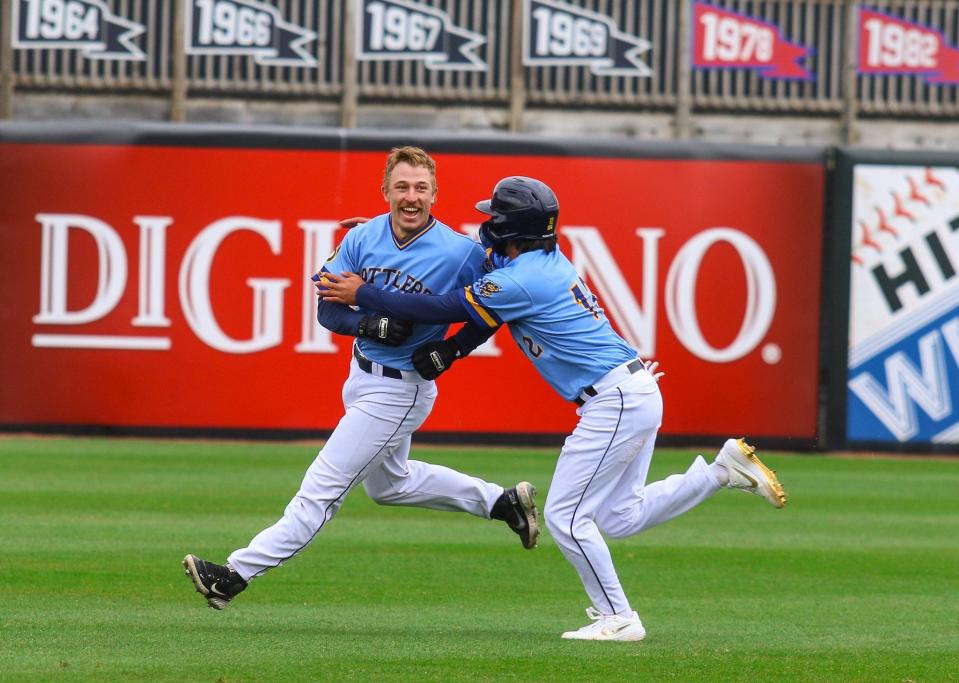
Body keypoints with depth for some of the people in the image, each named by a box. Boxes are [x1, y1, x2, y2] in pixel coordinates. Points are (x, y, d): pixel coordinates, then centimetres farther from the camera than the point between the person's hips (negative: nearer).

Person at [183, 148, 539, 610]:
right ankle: (502, 502, 37)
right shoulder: (363, 238, -7)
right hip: (364, 374, 8)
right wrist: (371, 324, -25)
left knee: (322, 487, -5)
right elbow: (327, 310, -7)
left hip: (400, 389, -8)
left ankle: (236, 576, -4)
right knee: (388, 482, 27)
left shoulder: (460, 253, -21)